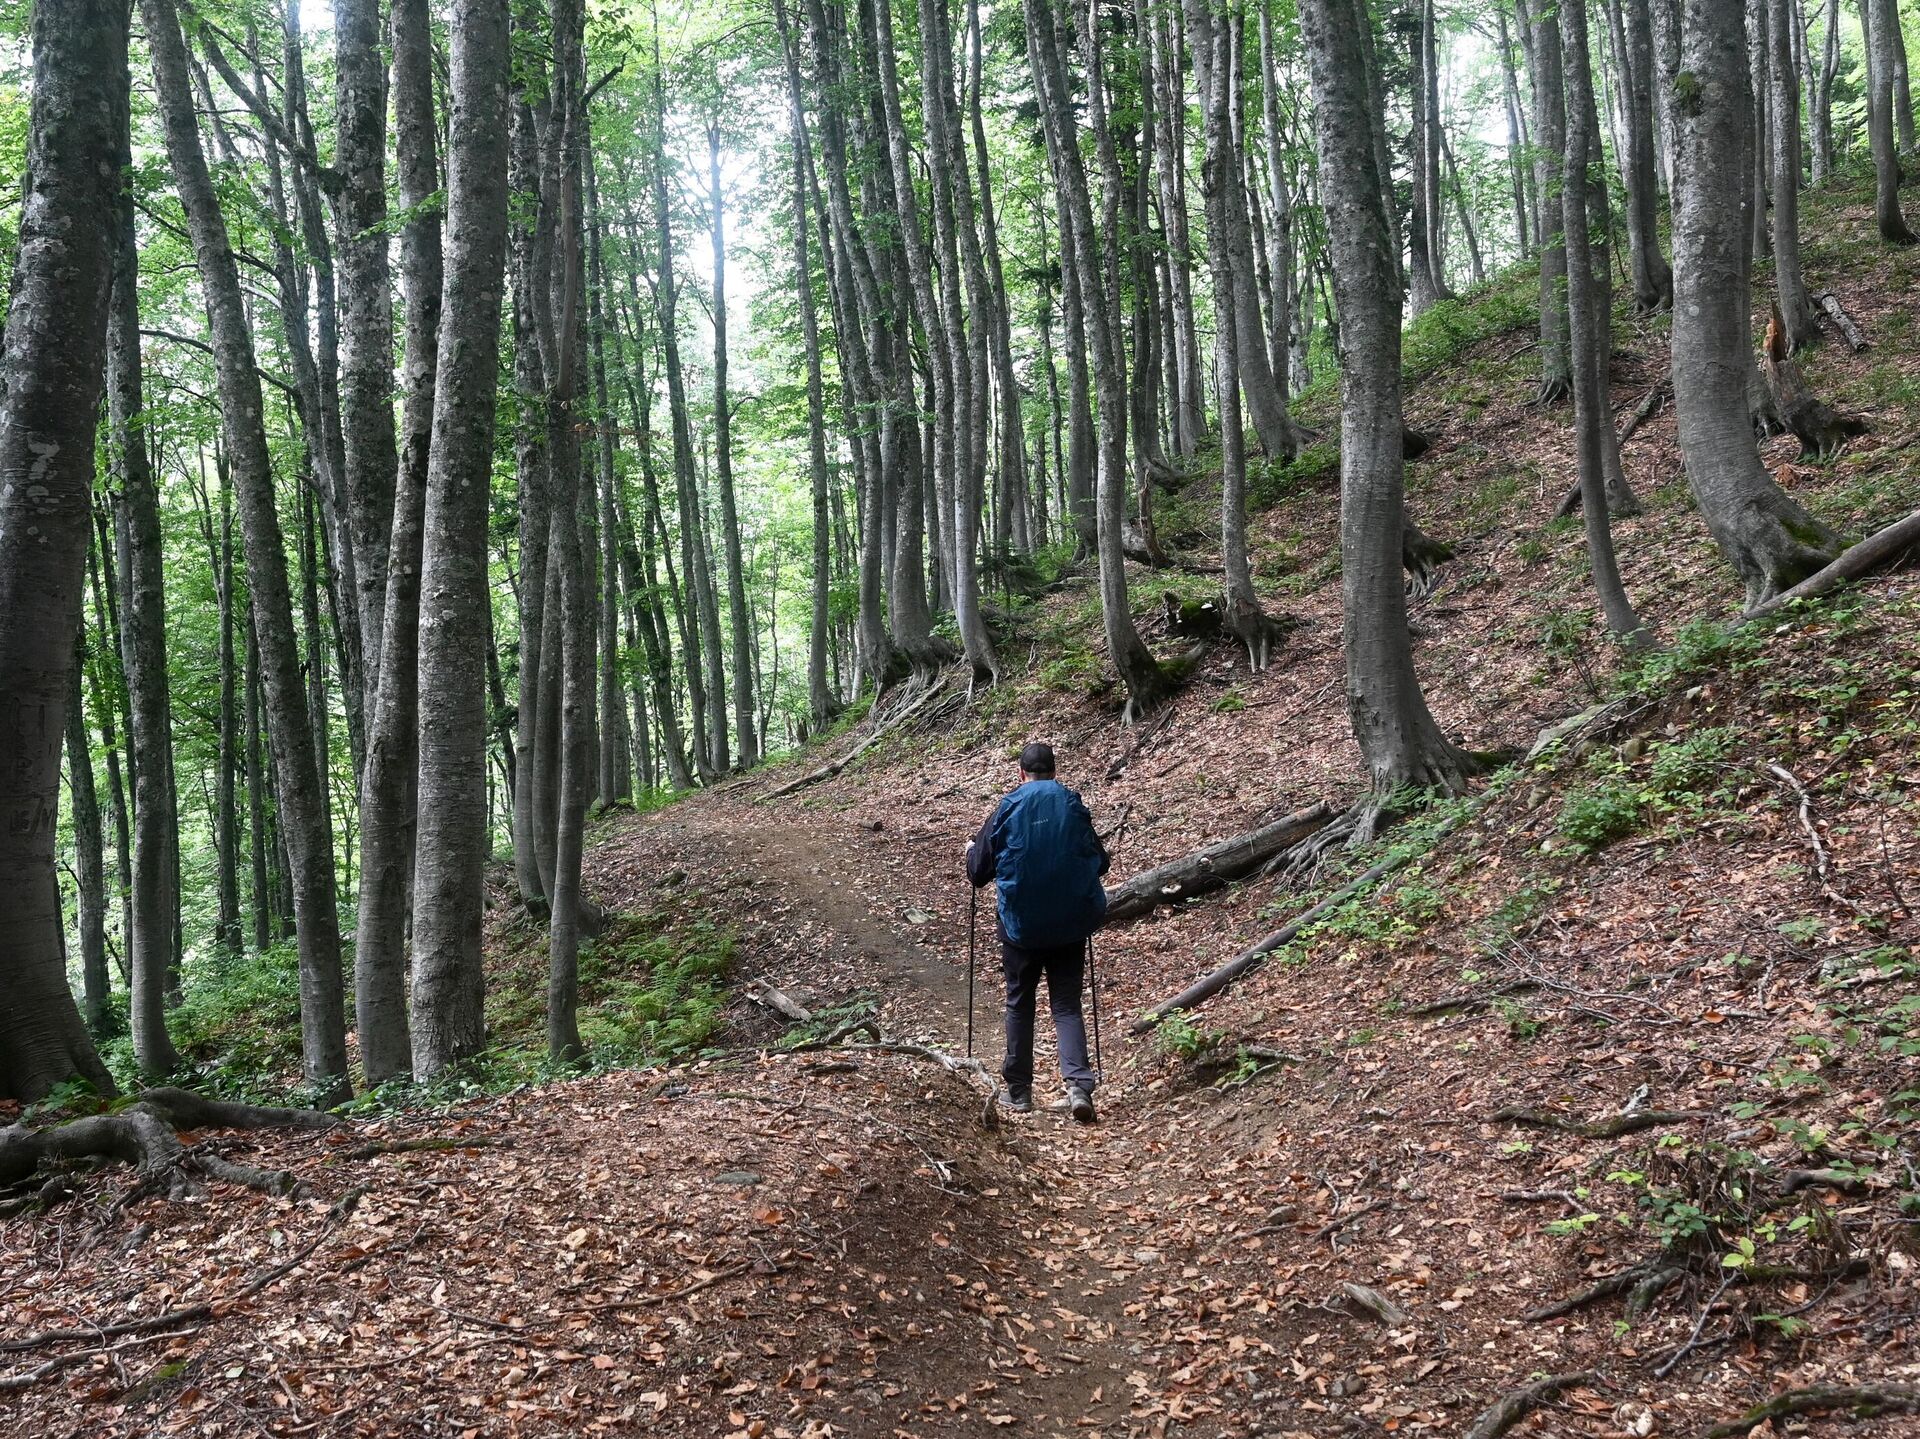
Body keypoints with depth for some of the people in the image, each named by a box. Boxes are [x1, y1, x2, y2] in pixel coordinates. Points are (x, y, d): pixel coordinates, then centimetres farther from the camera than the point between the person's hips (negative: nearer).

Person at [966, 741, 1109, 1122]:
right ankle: (1078, 1083, -13)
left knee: (1020, 1004, 13)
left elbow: (978, 871, -1)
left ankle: (1018, 1091, 19)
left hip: (1021, 925, -1)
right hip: (1070, 926, 1)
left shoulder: (1007, 809, -7)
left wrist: (971, 850, 22)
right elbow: (1101, 862, 7)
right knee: (1067, 1004, 7)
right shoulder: (1074, 807, -3)